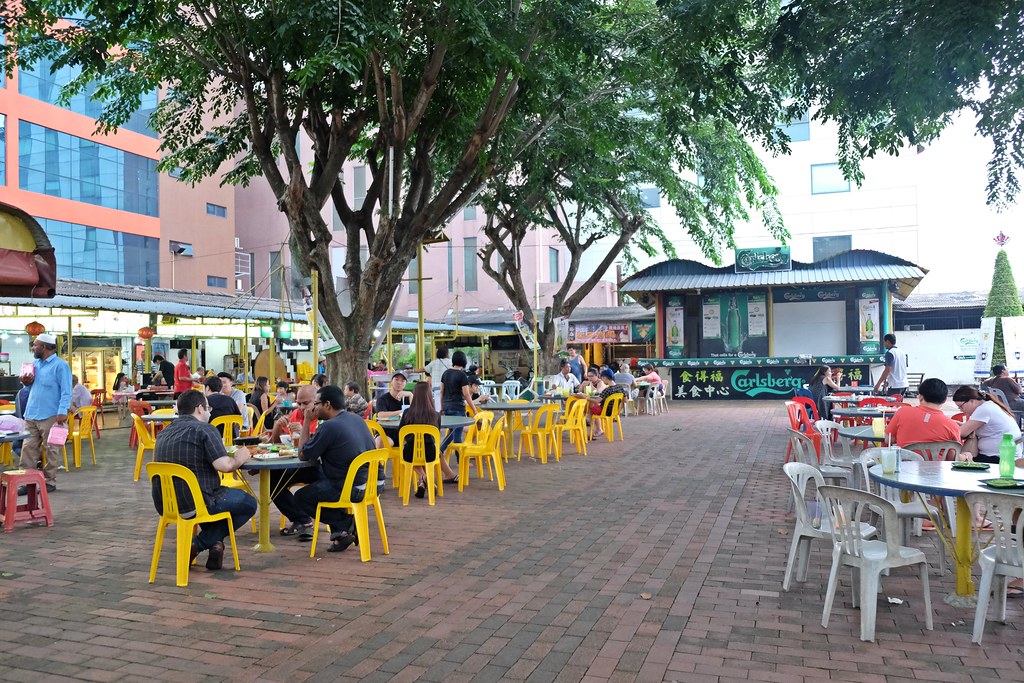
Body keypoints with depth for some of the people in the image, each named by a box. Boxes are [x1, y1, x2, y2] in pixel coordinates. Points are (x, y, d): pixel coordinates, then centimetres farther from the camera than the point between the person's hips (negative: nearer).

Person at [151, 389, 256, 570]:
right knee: (248, 504, 9)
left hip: (164, 505, 8)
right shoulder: (204, 430, -11)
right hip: (193, 504, -8)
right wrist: (239, 459, 0)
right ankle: (197, 545, 3)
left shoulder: (164, 432, 13)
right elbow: (224, 465, -22)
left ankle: (214, 544, 21)